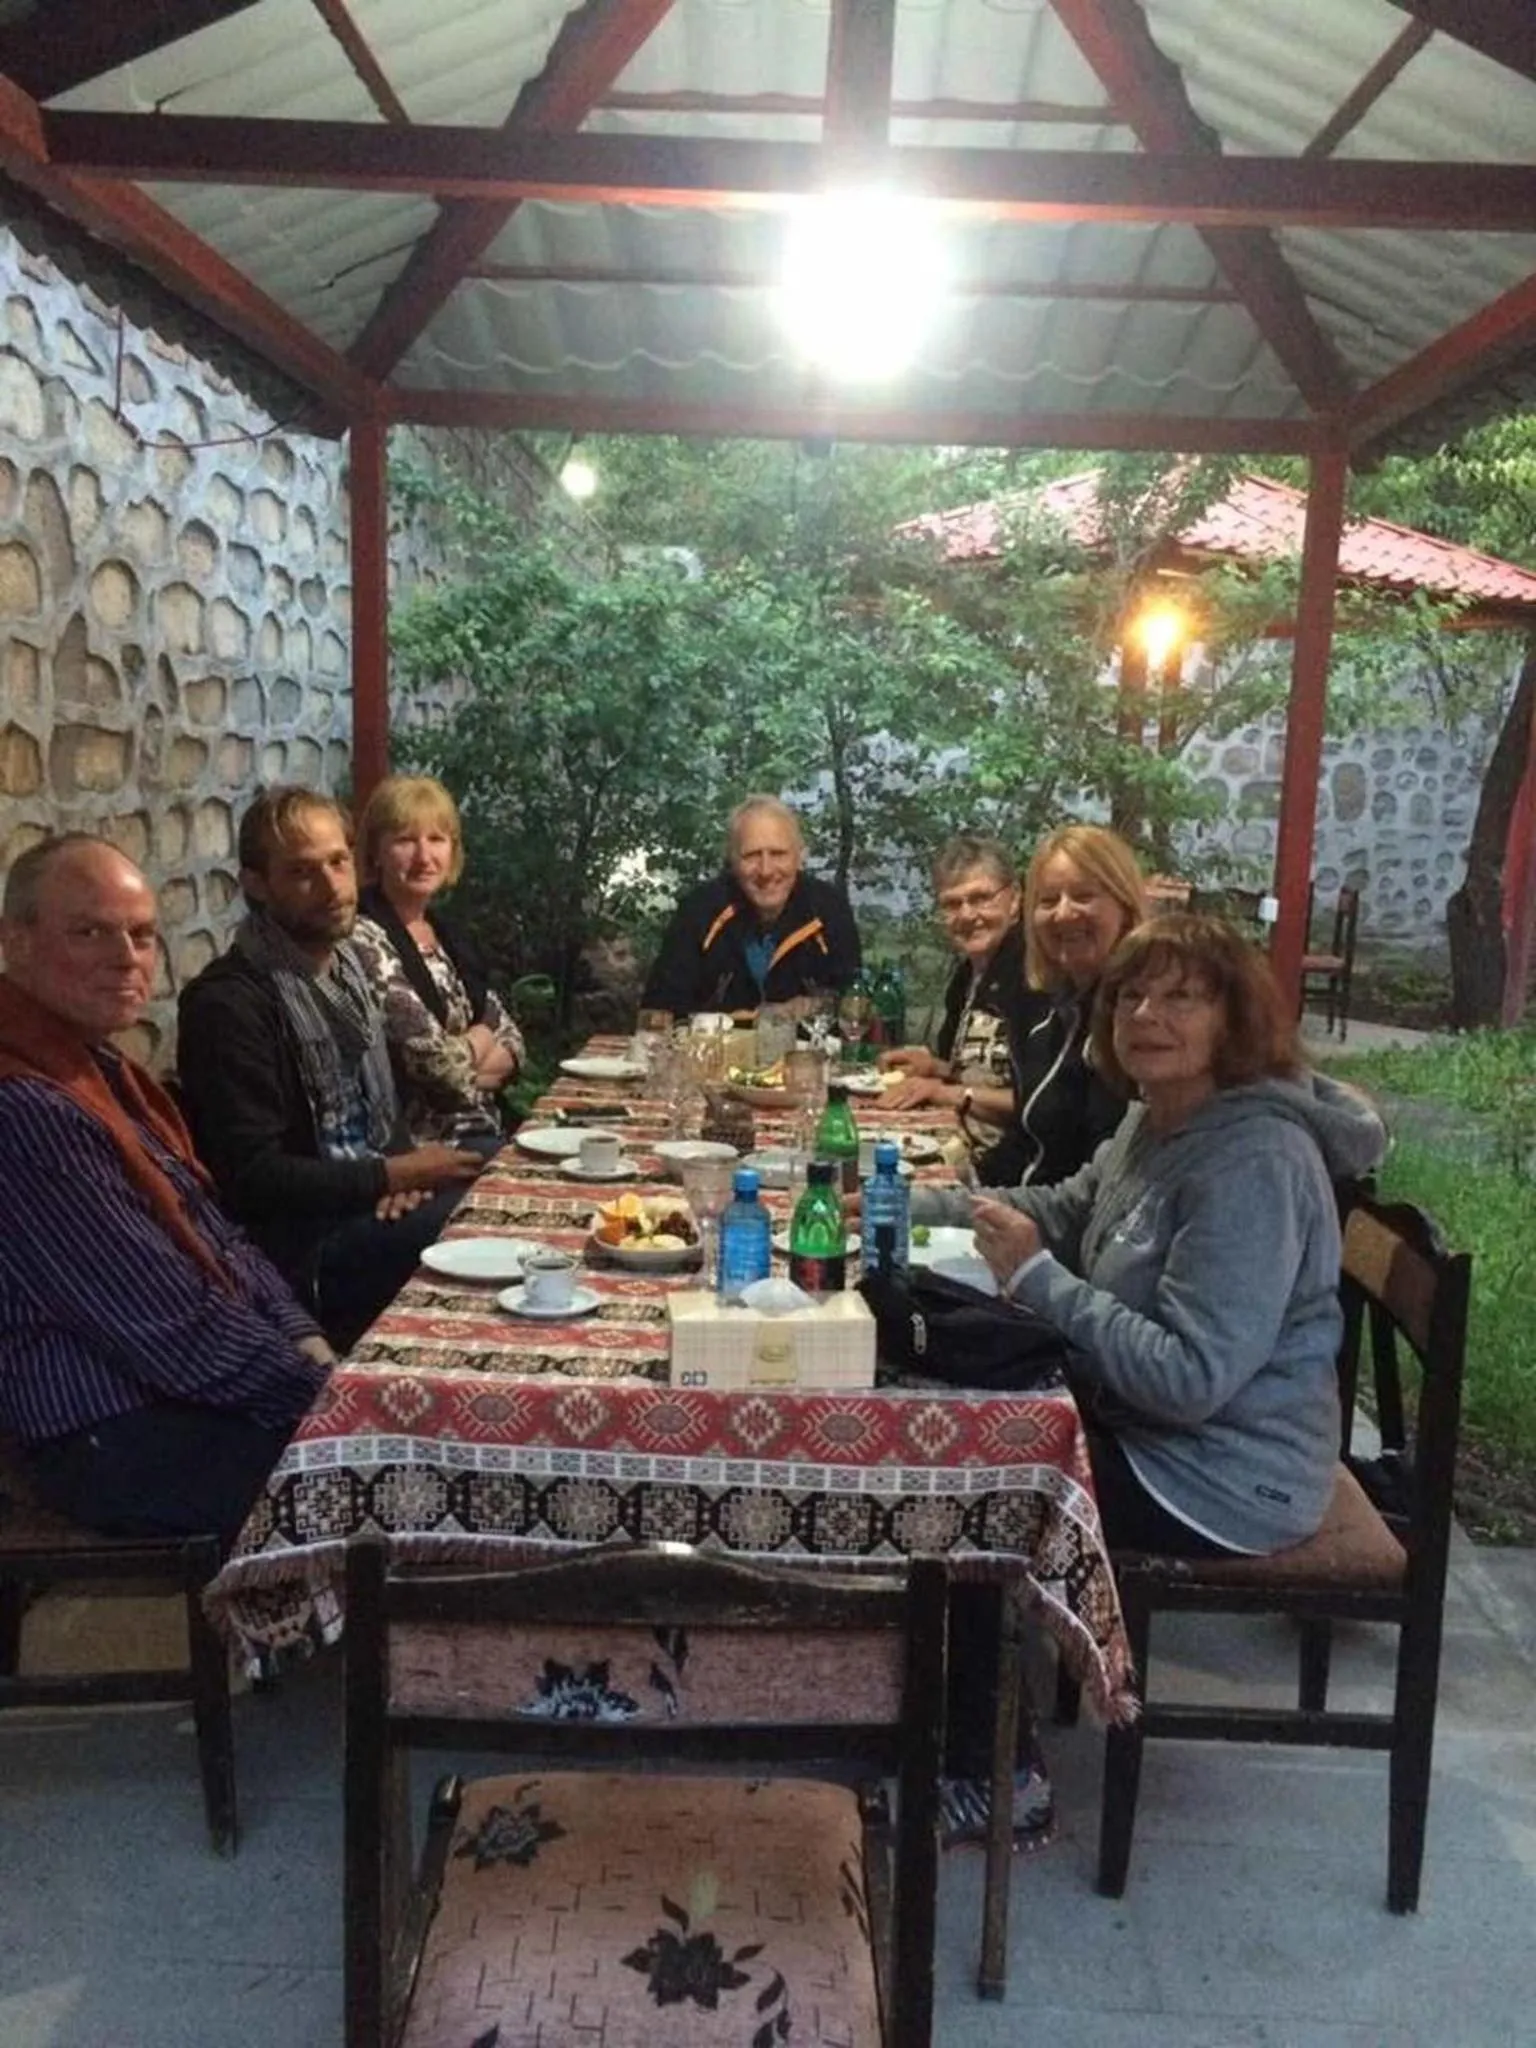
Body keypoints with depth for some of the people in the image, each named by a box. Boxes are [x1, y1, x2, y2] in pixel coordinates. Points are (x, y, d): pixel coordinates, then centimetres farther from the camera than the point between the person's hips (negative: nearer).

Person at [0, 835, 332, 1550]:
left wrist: (305, 1340, 0)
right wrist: (323, 1387, -14)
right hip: (122, 1442, -9)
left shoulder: (95, 1063, 8)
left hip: (183, 1385, 10)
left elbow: (213, 1235, 12)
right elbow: (174, 1331, -24)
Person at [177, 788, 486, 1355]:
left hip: (372, 1200, 9)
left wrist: (402, 1169, -2)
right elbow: (253, 1178, -19)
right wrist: (392, 1175, -17)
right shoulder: (227, 1004, -18)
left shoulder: (345, 960, 10)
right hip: (304, 1246, -9)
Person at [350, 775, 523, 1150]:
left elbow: (511, 1042, 11)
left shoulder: (446, 934, 11)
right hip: (427, 1145, -7)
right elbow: (438, 1063, -19)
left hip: (481, 1130, 7)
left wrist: (463, 1072, -8)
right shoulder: (363, 940, -13)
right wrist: (480, 1037, 1)